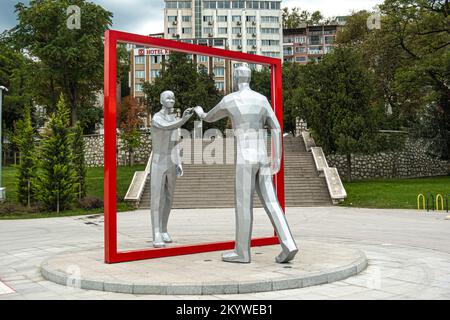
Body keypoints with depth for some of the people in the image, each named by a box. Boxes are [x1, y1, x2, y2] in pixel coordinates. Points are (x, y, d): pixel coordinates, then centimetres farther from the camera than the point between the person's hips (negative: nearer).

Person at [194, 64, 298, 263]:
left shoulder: (229, 100, -2)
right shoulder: (262, 99, 13)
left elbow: (209, 118, 17)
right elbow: (277, 129, 7)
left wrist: (200, 112, 43)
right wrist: (277, 159, 8)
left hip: (245, 158, -6)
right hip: (262, 158, 6)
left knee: (243, 204, 0)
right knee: (270, 203, 3)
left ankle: (242, 251, 7)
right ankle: (288, 246, -6)